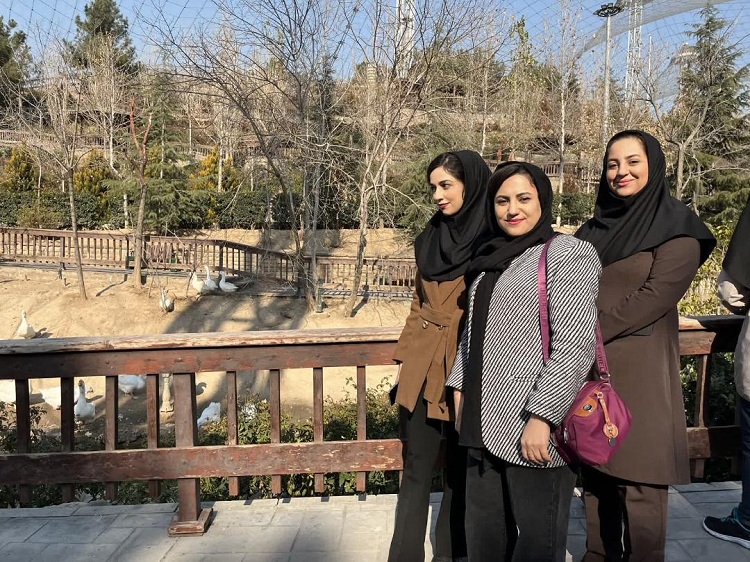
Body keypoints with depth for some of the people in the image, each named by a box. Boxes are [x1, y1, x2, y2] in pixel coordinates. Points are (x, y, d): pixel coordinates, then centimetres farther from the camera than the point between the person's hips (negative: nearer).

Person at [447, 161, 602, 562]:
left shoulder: (567, 254, -7)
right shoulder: (492, 258, 15)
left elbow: (576, 344, -16)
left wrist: (542, 417, -21)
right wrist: (459, 385, 14)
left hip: (533, 428, -7)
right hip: (486, 424, 7)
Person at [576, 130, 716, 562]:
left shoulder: (677, 227, -2)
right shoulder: (596, 227, 15)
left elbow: (655, 295, -13)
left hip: (640, 372, -5)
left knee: (638, 485, -4)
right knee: (595, 476, 12)